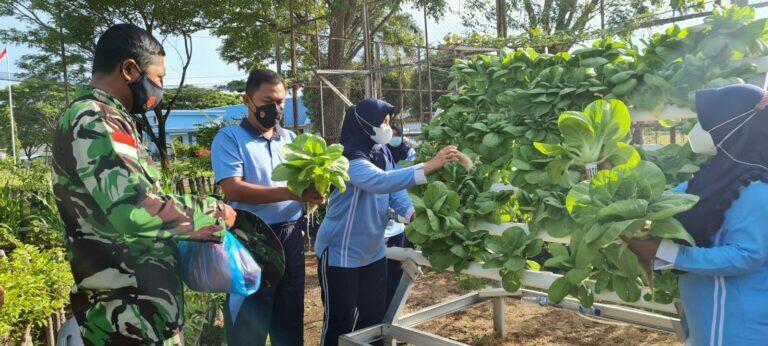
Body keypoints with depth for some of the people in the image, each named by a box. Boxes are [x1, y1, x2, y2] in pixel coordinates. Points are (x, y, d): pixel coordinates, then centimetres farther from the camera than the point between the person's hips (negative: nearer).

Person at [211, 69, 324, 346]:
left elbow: (305, 181, 10)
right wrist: (291, 193, -26)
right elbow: (233, 189, -18)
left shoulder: (290, 139, 11)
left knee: (290, 322, 17)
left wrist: (314, 191, -15)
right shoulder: (229, 138, -6)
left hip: (291, 238, 5)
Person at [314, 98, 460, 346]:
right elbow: (380, 181, -40)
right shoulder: (349, 157, -23)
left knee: (373, 316, 18)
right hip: (340, 253, -8)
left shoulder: (382, 153, 3)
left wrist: (413, 214, -17)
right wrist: (429, 166, -45)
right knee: (341, 321, 5)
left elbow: (395, 189, 3)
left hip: (373, 251, 8)